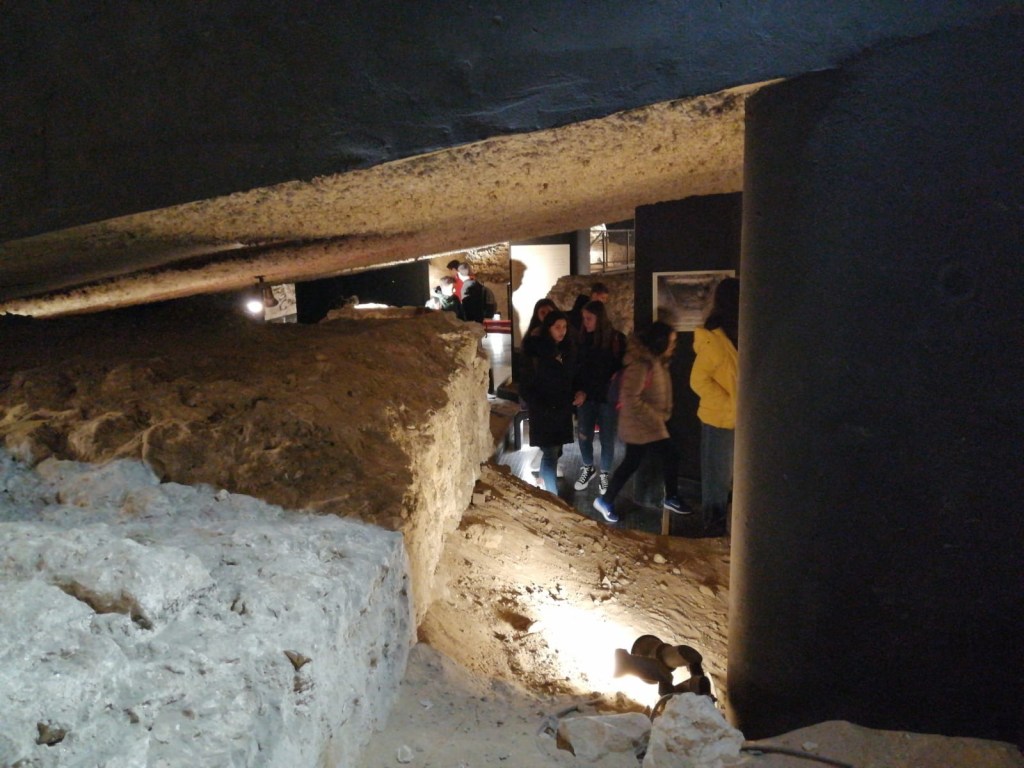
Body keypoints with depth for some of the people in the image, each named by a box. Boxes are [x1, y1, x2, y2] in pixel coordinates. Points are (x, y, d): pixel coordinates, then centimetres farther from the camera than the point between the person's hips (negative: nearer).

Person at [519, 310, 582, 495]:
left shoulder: (567, 350, 4)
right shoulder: (536, 352, -14)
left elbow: (573, 377, 17)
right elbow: (527, 386, -12)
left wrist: (578, 392, -2)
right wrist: (541, 408, -18)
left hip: (563, 410, 6)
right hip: (544, 412, -6)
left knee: (555, 452, 11)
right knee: (551, 453, -6)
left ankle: (546, 480, 28)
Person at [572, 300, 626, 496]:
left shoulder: (616, 339, -9)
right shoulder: (582, 338, 1)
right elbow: (576, 368, 3)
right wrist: (577, 392, -6)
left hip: (608, 398, -3)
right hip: (586, 397, 3)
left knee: (607, 439, 8)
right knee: (584, 436, 11)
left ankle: (605, 474, 27)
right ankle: (588, 468, 34)